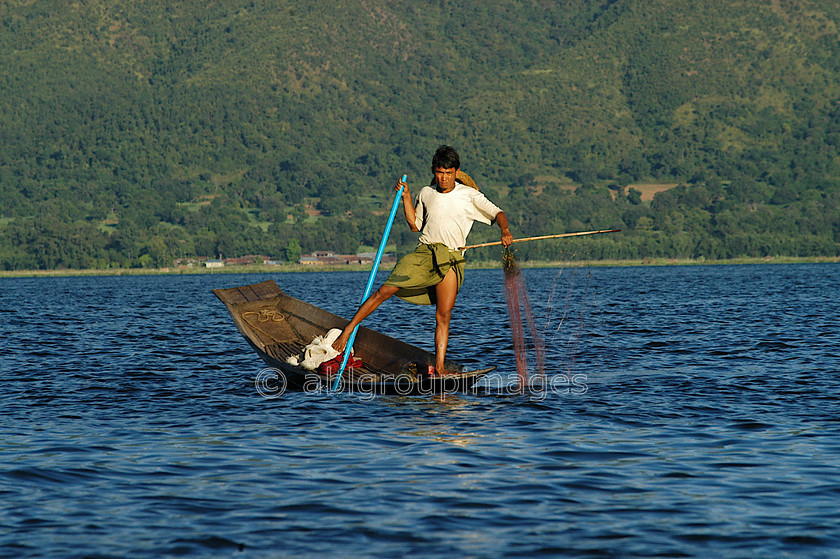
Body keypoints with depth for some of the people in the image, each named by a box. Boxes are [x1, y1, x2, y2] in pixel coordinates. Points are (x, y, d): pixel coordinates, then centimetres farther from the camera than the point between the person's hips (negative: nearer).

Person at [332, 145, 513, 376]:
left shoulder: (469, 195, 5)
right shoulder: (426, 193, 14)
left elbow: (497, 213, 4)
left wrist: (505, 232, -16)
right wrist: (406, 197, 10)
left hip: (450, 260, -2)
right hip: (424, 253, 2)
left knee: (443, 316, -7)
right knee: (385, 291, -11)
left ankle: (439, 368, -3)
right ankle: (347, 330, -6)